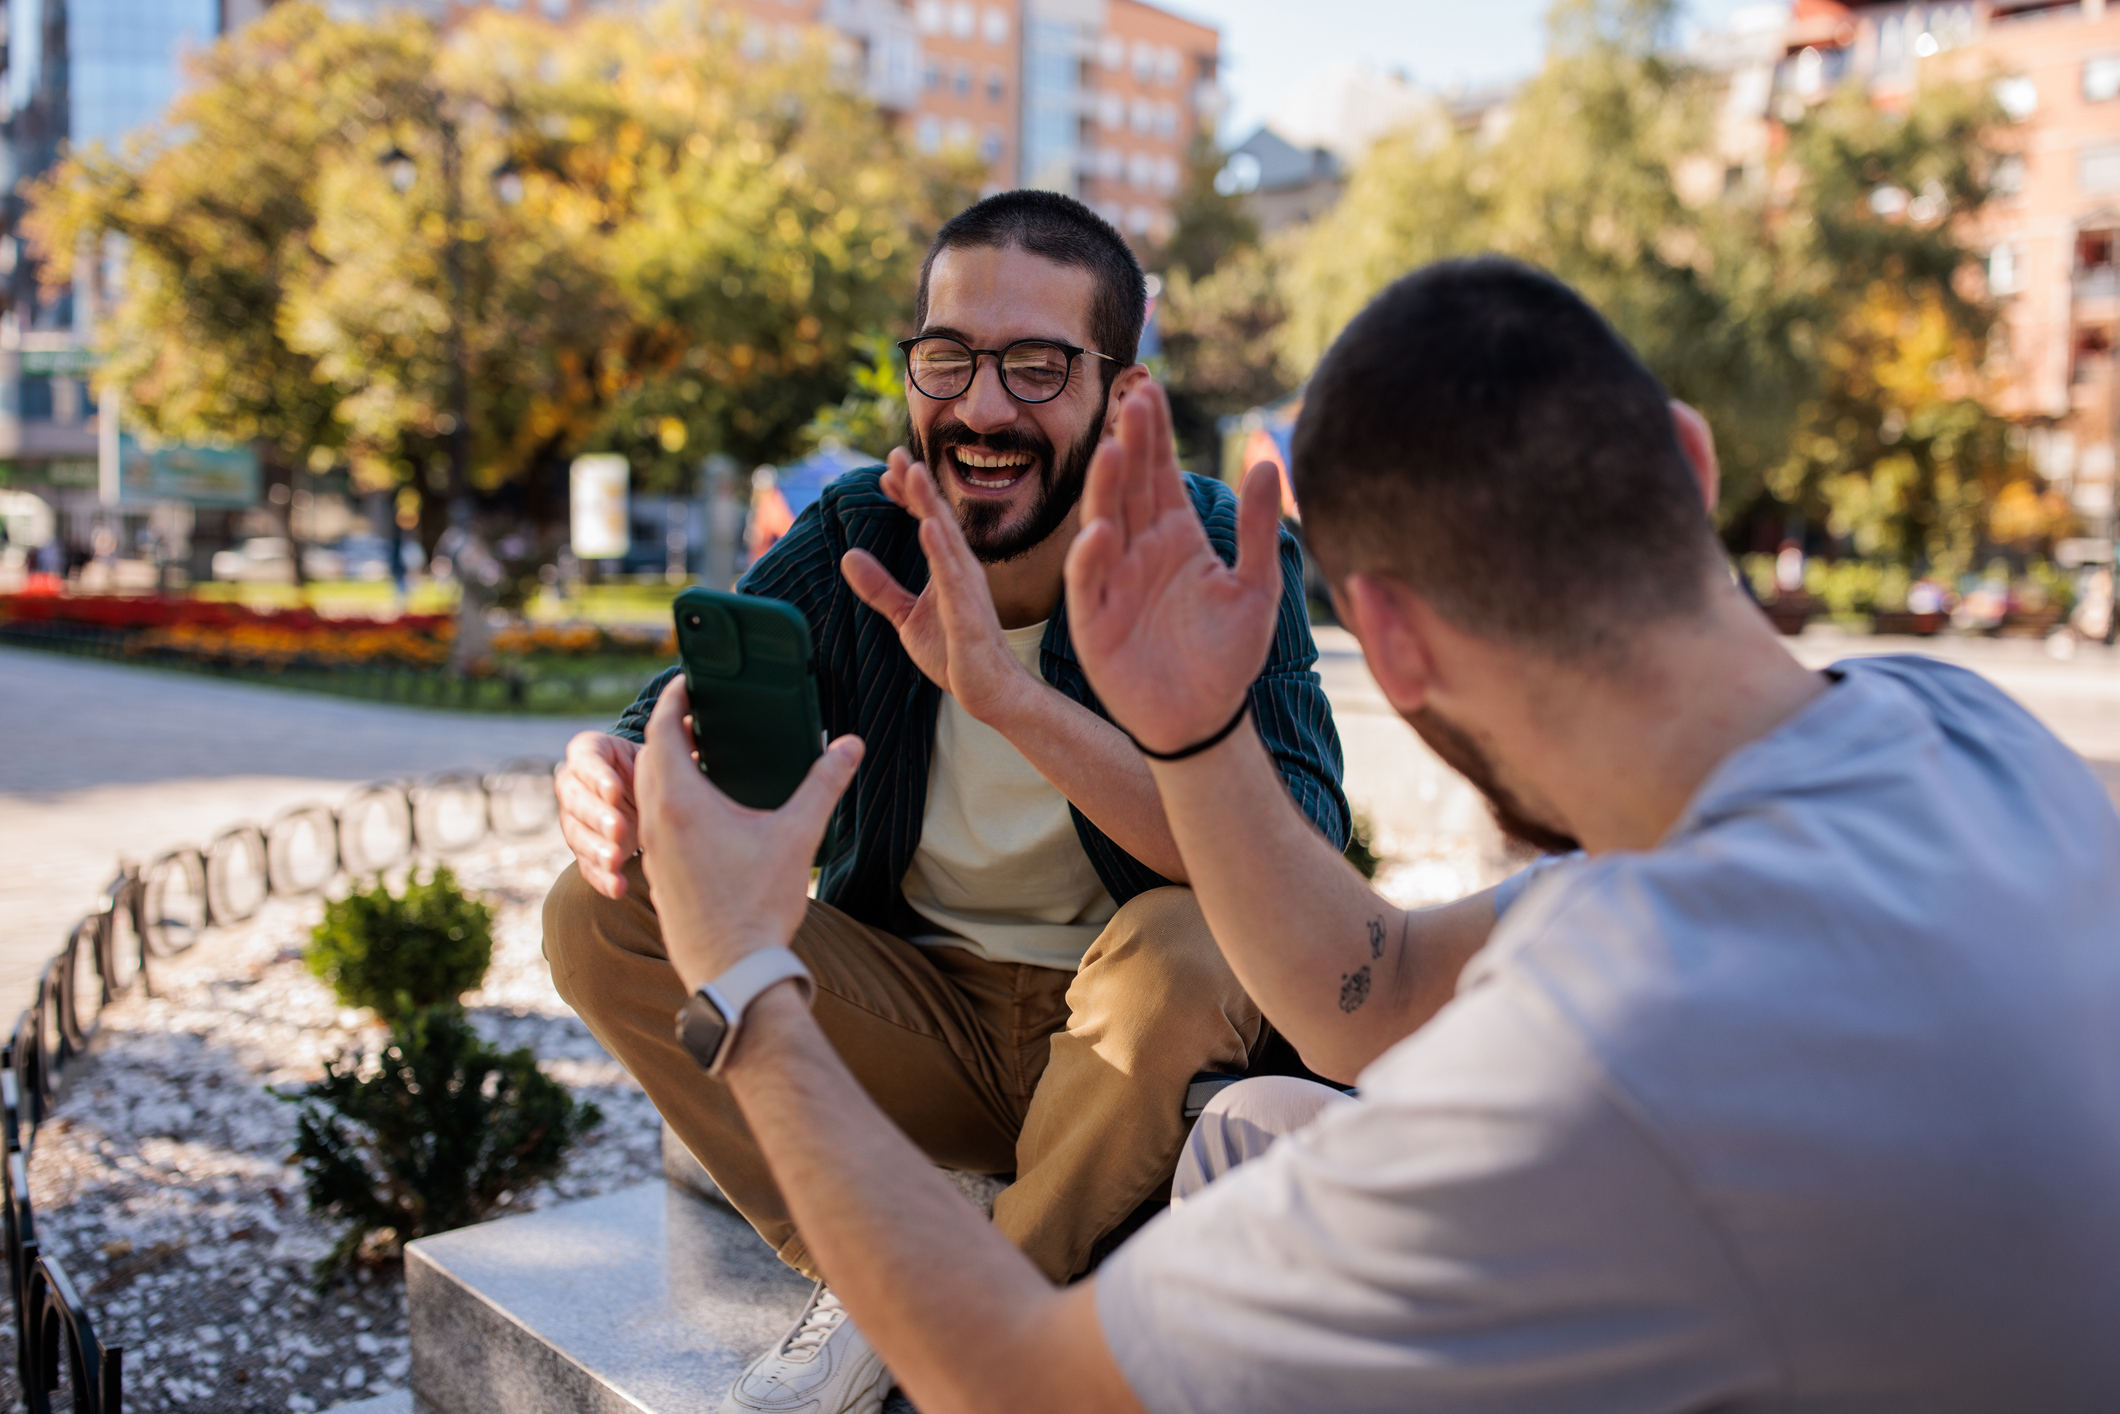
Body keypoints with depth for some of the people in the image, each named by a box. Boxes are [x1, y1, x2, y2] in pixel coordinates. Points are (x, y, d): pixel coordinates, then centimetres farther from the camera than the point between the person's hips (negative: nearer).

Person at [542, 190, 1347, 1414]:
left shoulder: (1217, 554, -17)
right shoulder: (853, 538, -7)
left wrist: (1007, 690, -43)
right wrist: (621, 783, -36)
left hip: (1127, 1034, -2)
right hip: (914, 1013, 3)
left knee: (1188, 939, -35)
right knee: (605, 912, -12)